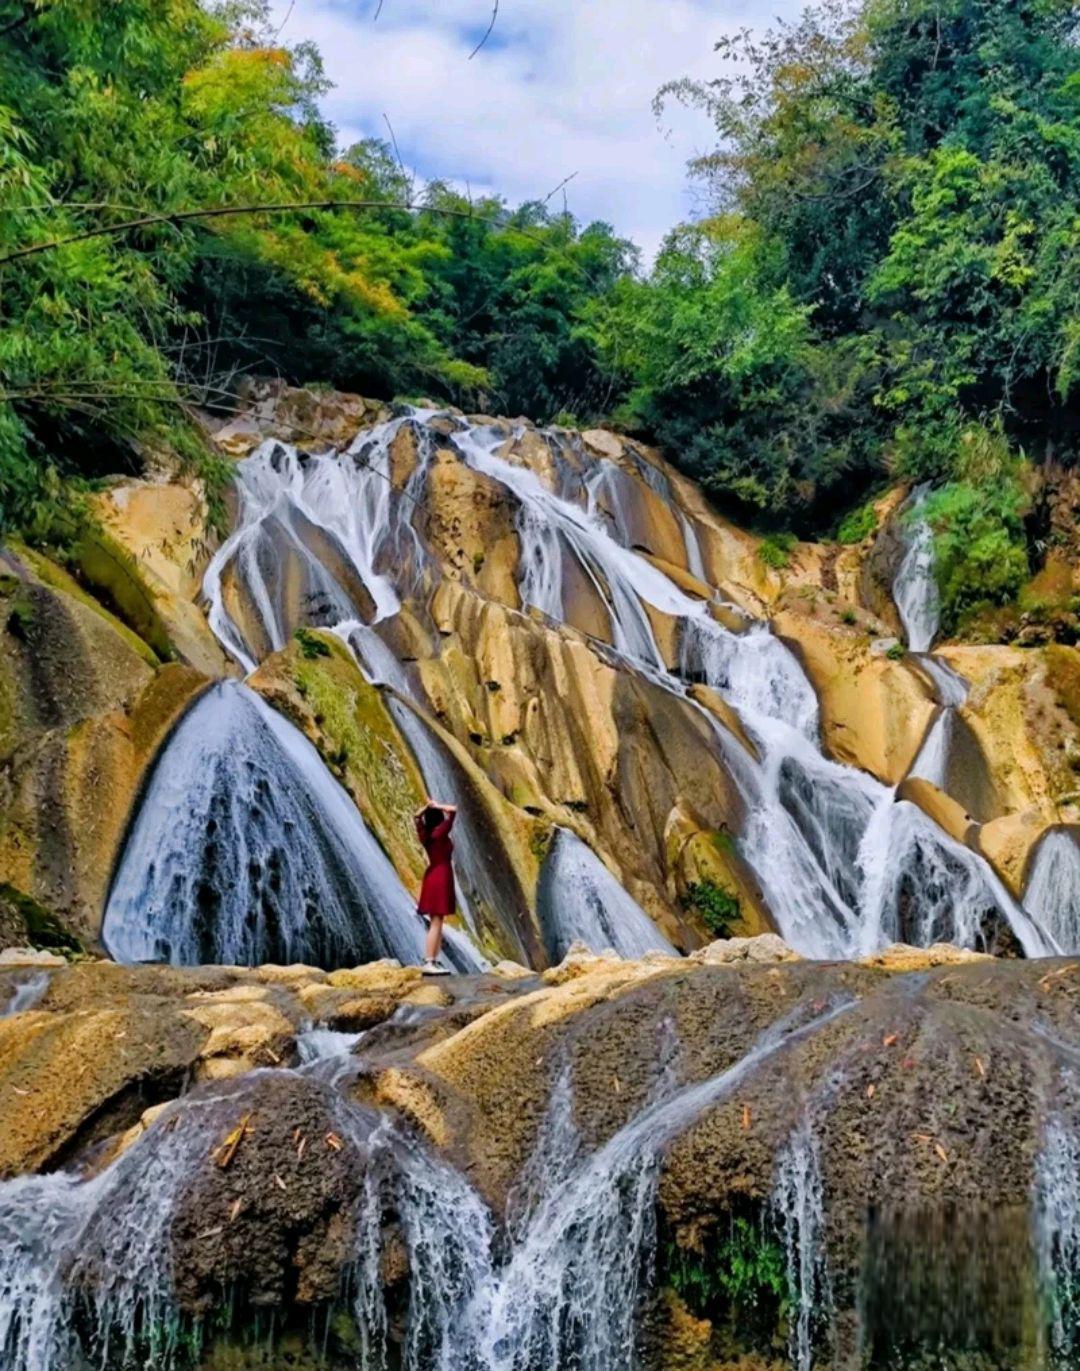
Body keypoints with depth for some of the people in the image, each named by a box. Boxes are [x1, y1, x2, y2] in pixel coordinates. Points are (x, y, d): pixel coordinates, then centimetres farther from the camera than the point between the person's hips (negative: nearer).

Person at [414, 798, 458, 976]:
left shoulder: (424, 834, 6)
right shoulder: (441, 832, -12)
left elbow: (417, 816, 23)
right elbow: (453, 810, -16)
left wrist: (427, 807, 11)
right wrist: (437, 806, -5)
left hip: (432, 876, 8)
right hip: (441, 876, -8)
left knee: (436, 922, 11)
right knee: (436, 923, -10)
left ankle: (432, 961, 9)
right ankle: (429, 963, -14)